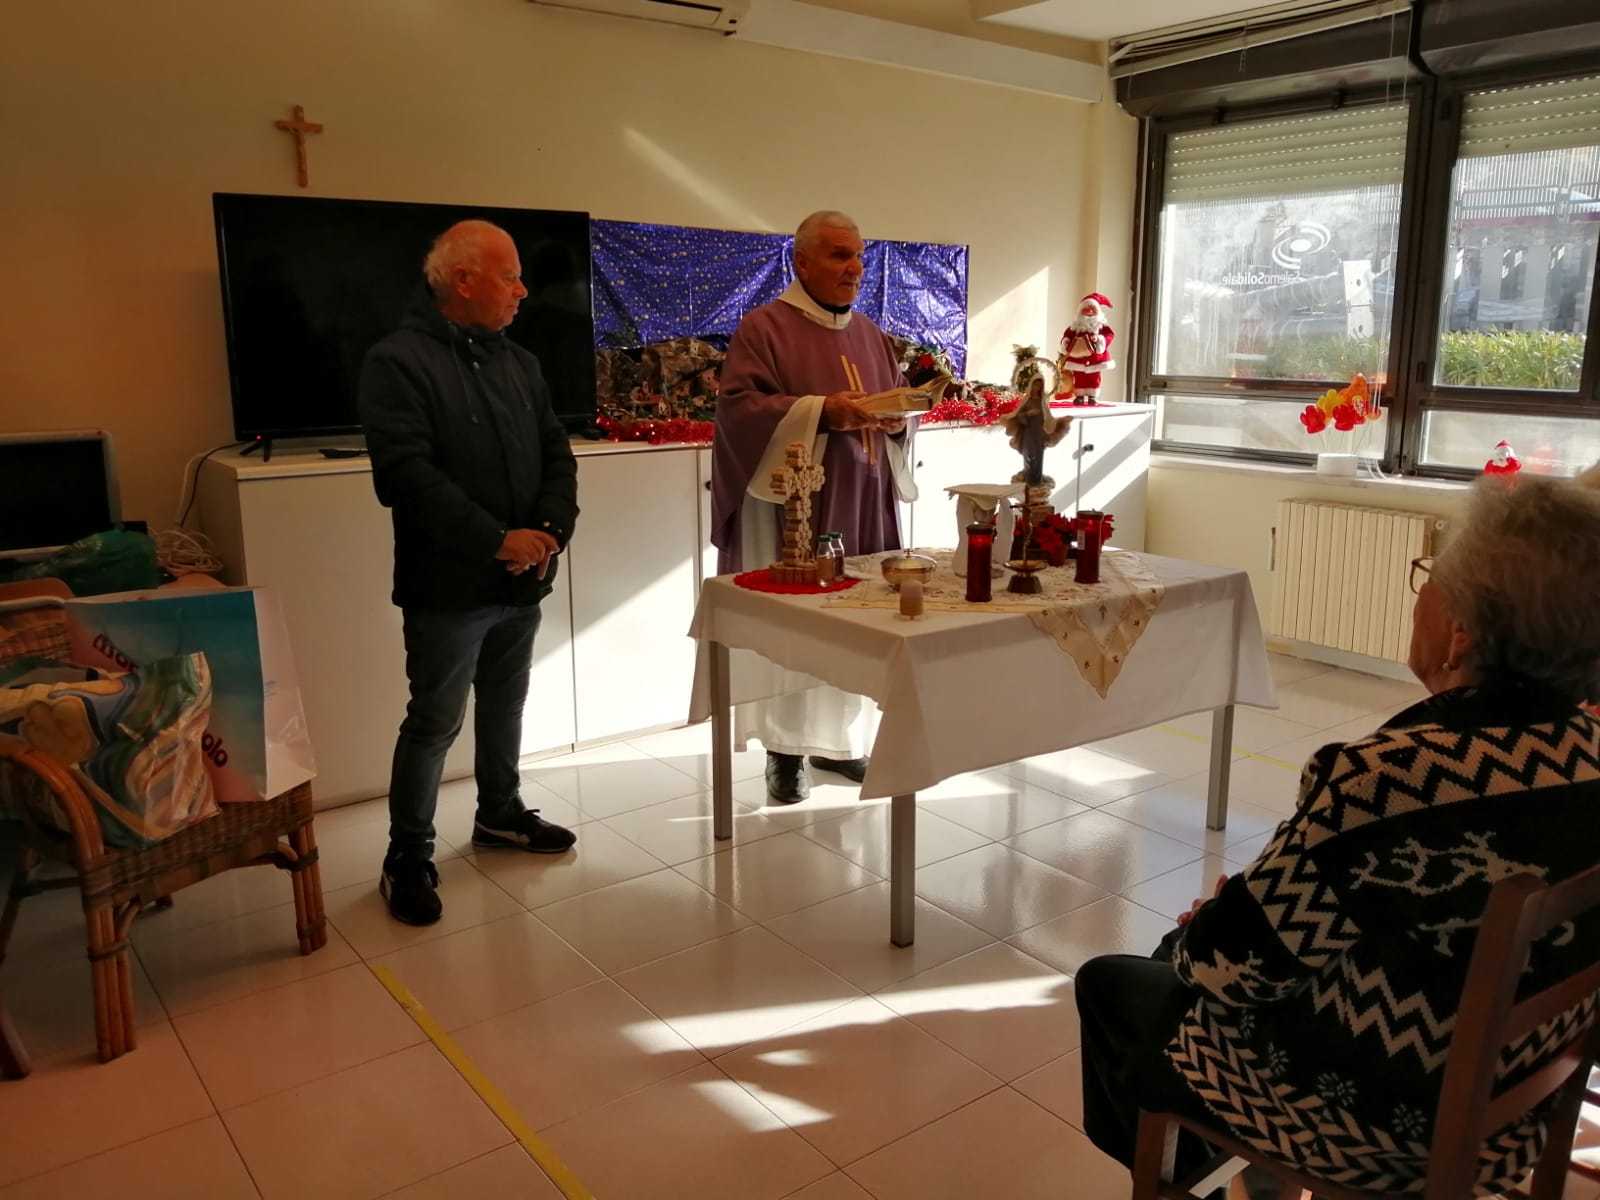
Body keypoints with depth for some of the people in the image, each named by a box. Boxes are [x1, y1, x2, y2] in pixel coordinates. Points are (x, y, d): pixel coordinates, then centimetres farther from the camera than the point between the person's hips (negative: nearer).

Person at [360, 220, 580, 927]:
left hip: (522, 579, 7)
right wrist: (497, 541, -22)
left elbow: (556, 453, 9)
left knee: (505, 705, 18)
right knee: (435, 721, 1)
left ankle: (499, 814, 37)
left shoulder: (519, 362, 12)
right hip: (448, 585, -6)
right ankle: (407, 859, 16)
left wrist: (549, 530, -9)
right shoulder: (397, 362, -10)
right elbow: (407, 473, -20)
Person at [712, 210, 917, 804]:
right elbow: (739, 407, -14)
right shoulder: (763, 326, -5)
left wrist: (895, 420, -5)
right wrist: (820, 411, -24)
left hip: (862, 507, 6)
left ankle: (839, 738, 22)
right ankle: (785, 749, 12)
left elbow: (895, 408, 20)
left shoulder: (869, 333, 15)